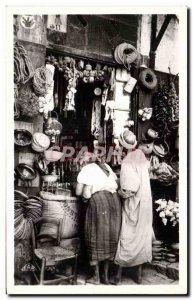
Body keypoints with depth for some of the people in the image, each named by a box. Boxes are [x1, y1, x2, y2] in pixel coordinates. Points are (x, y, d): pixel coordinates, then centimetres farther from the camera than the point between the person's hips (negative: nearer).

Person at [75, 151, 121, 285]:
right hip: (114, 199, 5)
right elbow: (117, 183, 20)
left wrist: (86, 190, 22)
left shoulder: (86, 169, 7)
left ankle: (96, 277, 11)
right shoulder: (106, 166, 22)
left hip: (98, 200, -5)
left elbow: (78, 192, 3)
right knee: (110, 236, 12)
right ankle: (106, 276, 19)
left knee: (96, 237, 5)